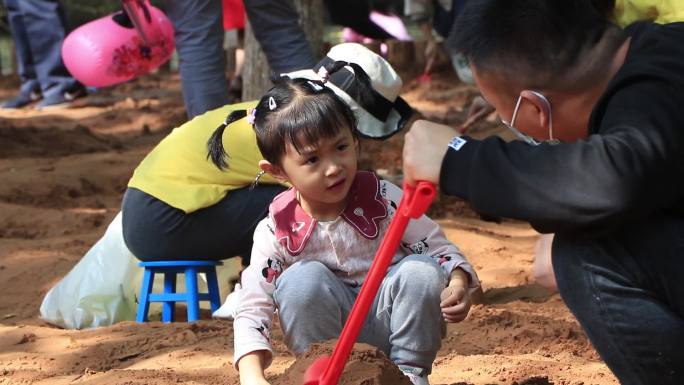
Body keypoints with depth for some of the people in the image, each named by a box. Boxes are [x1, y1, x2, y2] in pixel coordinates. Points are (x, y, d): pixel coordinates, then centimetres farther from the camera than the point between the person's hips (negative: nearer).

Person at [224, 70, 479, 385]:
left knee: (421, 270, -25)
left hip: (388, 326, 1)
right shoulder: (275, 232, -12)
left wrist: (457, 284, -27)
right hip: (329, 339, -1)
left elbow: (439, 249, -3)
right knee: (303, 278, -28)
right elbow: (251, 311, -14)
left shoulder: (383, 200, -11)